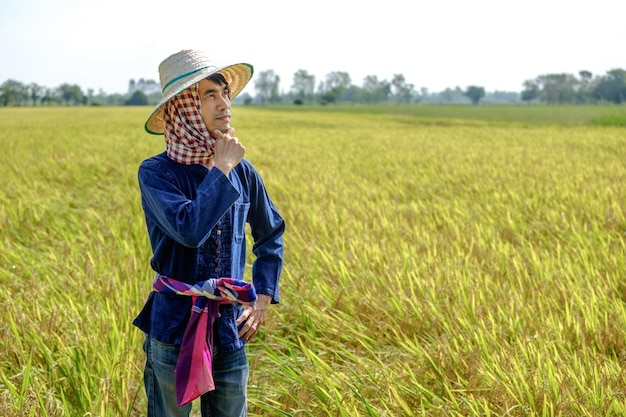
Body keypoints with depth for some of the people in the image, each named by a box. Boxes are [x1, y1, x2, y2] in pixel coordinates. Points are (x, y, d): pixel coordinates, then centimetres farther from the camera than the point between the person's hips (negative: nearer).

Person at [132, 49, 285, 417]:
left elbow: (271, 234, 17)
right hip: (174, 327, -3)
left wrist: (263, 297, 9)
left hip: (230, 330, 4)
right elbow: (190, 229, -28)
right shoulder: (156, 173, -11)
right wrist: (221, 169, -18)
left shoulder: (242, 171, 2)